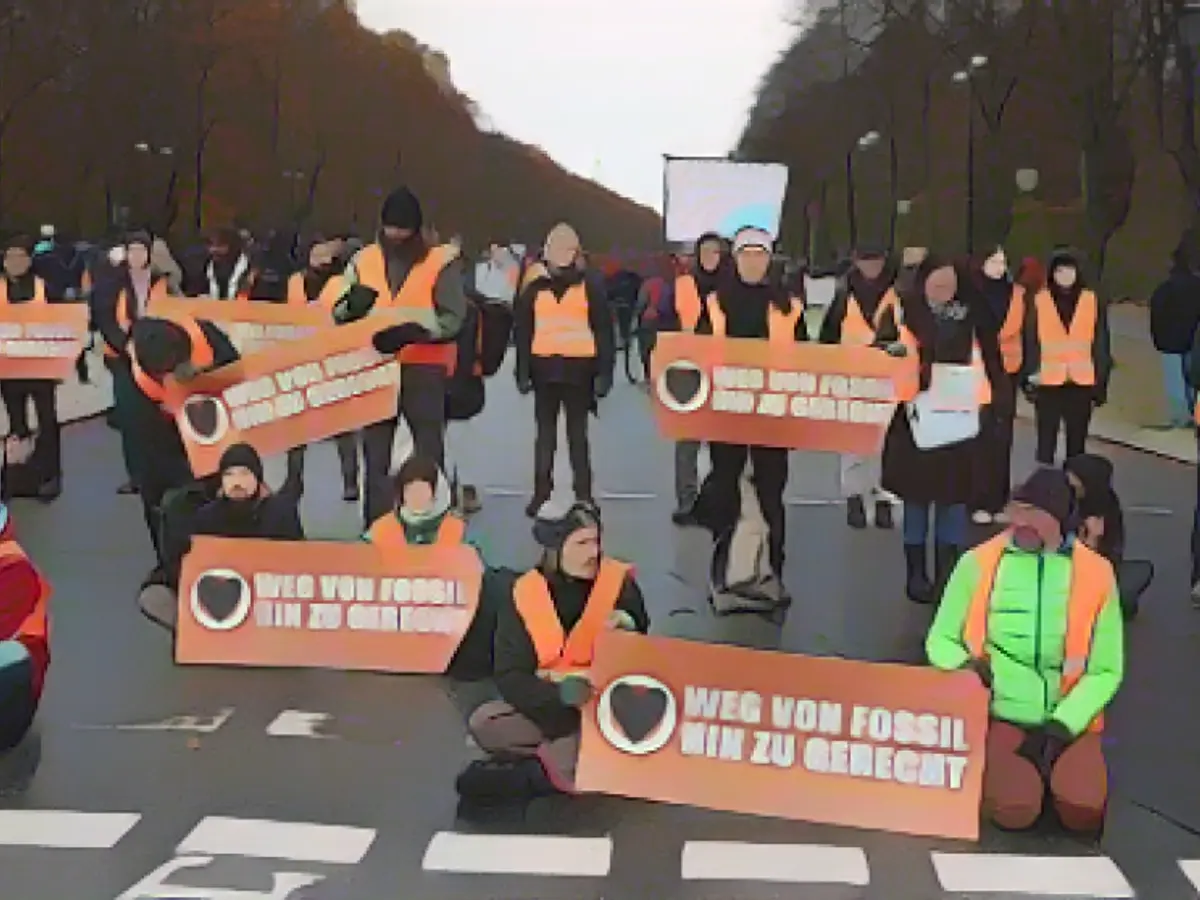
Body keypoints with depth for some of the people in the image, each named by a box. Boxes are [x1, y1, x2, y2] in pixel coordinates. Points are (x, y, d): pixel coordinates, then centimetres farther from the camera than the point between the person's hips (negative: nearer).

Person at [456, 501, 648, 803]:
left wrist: (627, 630, -22)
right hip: (546, 705, 1)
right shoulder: (524, 595, -5)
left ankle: (542, 770, -20)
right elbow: (510, 677, -9)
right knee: (483, 724, -24)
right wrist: (558, 695, -27)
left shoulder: (619, 582, -5)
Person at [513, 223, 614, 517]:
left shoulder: (590, 285, 1)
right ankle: (541, 495, 13)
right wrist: (523, 371, 1)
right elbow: (522, 331, 7)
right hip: (545, 366, 2)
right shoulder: (535, 287, 6)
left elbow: (603, 330, 0)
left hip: (578, 367, -2)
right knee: (545, 432, 8)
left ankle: (584, 497, 8)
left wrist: (604, 372, -6)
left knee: (577, 432, 3)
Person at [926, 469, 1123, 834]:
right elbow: (940, 641, 6)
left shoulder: (1094, 573, -3)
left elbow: (1106, 670, 1)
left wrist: (1061, 726, -11)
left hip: (1068, 721, 1)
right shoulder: (979, 563, -4)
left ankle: (1053, 768, 11)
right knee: (1015, 810, -26)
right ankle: (992, 765, 9)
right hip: (1000, 717, -1)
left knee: (1084, 812, -23)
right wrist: (966, 668, -17)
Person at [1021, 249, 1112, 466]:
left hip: (1082, 384, 2)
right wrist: (1029, 377, -8)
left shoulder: (1092, 302, 5)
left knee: (1077, 442, 10)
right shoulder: (1038, 302, 0)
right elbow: (1030, 343, 0)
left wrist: (1101, 382, 4)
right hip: (1048, 383, -2)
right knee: (1046, 441, -2)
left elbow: (1100, 345, 7)